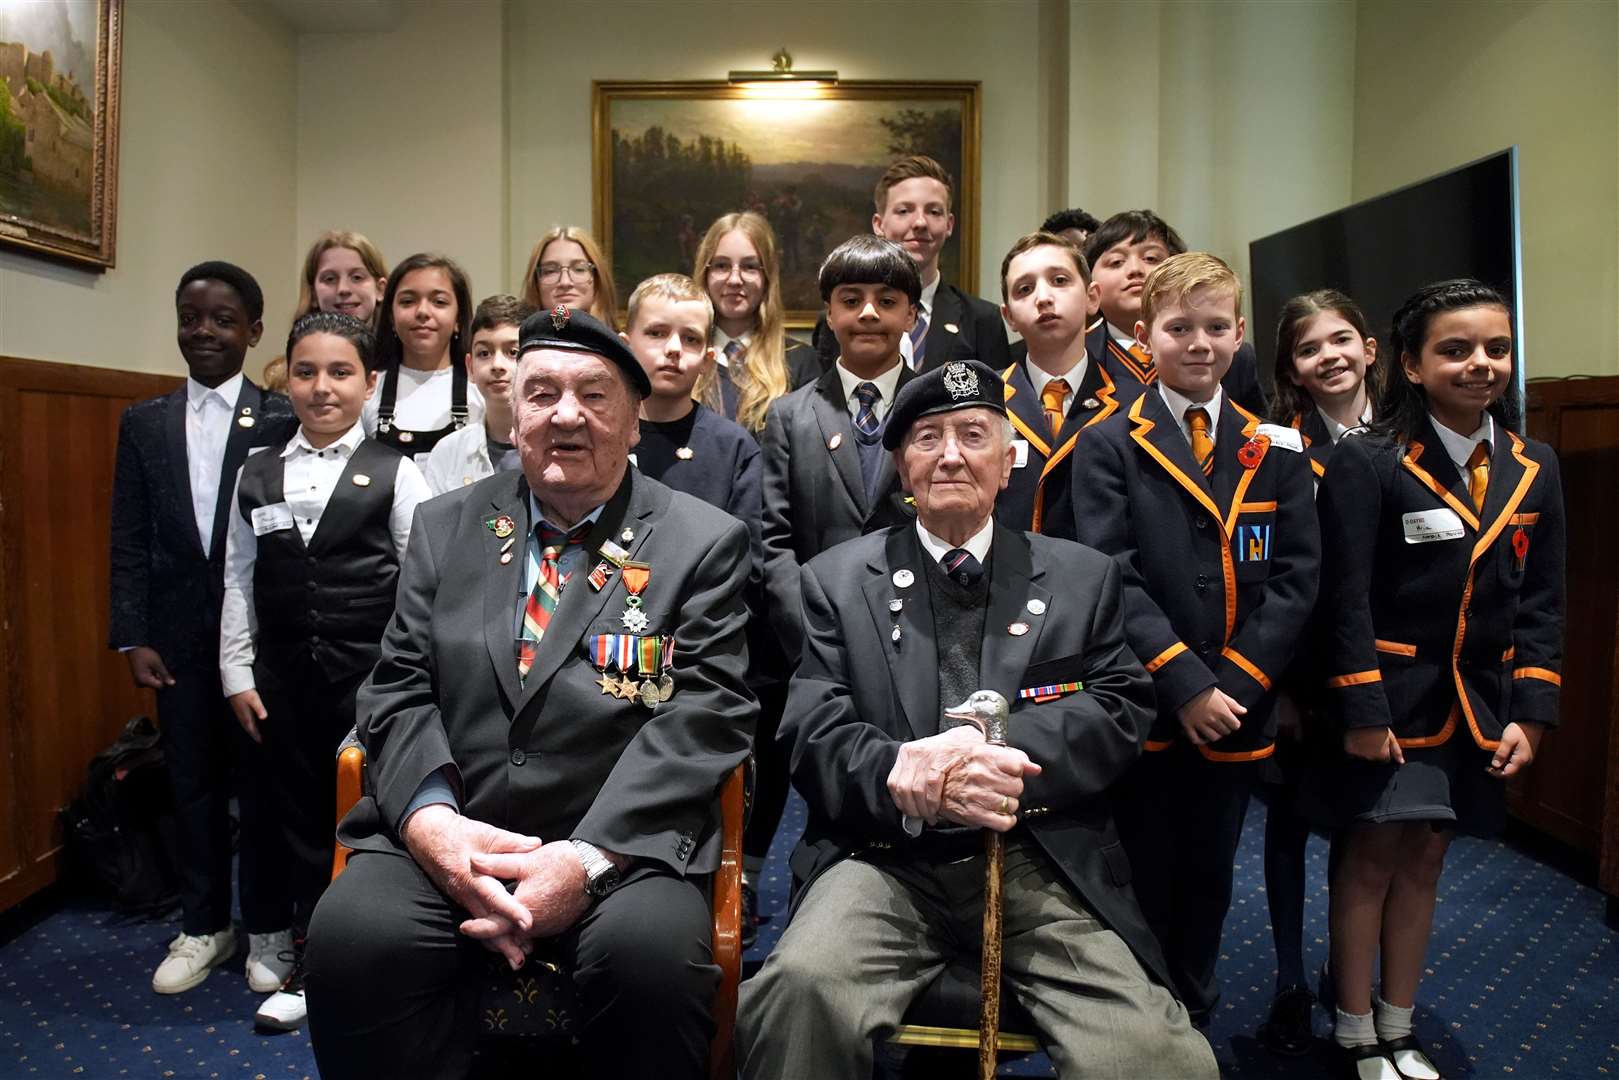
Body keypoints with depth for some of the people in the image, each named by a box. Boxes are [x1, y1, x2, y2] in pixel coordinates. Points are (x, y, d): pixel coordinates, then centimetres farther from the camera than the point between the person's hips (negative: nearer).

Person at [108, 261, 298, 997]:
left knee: (263, 784, 8)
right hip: (178, 637, 3)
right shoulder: (143, 423, 8)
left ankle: (267, 930, 24)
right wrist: (132, 637, -1)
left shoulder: (283, 419, -5)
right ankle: (203, 927, 30)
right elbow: (129, 541, 6)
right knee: (192, 785, 13)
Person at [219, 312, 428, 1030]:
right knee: (301, 816, 13)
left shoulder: (394, 473, -3)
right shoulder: (256, 476, 8)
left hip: (370, 672, -3)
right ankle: (308, 966, 29)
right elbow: (238, 579, 10)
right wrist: (238, 672, 7)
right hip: (283, 673, 4)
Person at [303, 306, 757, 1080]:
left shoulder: (704, 543, 2)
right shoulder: (445, 527, 13)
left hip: (622, 845, -2)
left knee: (651, 952, -30)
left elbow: (703, 715, -7)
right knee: (351, 935, -25)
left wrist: (588, 857, -18)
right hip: (446, 835, 3)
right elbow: (399, 689, 8)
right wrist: (432, 821, -12)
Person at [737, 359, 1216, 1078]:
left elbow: (1121, 709, 5)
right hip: (886, 863, 0)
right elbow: (812, 732, 2)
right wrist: (906, 777, -19)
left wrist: (1001, 753, -14)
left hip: (1042, 863, 1)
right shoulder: (837, 579, 10)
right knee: (802, 989, -31)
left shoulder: (1083, 577, 14)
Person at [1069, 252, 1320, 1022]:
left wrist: (1234, 683, -10)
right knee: (1142, 885, 9)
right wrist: (1184, 686, -17)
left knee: (1210, 880, 16)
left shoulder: (1277, 451, 7)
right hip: (1144, 709, -3)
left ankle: (1194, 1023, 36)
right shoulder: (1107, 446, -3)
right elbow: (1112, 578, -11)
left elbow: (1296, 577, 0)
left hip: (1236, 709, 3)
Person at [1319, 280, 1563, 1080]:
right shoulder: (1366, 462, -11)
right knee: (1373, 856, 2)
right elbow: (1347, 598, -14)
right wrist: (1361, 710, -17)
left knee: (1424, 858, 13)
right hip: (1392, 694, -5)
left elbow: (1541, 605, 7)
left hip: (1480, 703, 5)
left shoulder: (1533, 470, 6)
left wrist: (1530, 713, 1)